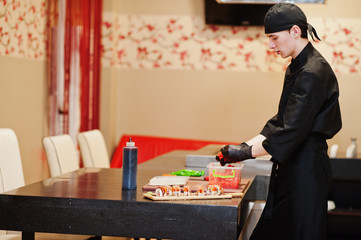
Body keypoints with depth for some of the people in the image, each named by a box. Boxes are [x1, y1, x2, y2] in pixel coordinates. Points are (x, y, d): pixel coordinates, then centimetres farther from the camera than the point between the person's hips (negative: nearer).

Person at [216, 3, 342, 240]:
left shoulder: (313, 73, -20)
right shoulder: (296, 69, 12)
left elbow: (293, 131, -23)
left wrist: (248, 152, -17)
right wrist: (248, 145, 4)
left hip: (306, 169, -10)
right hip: (291, 167, 10)